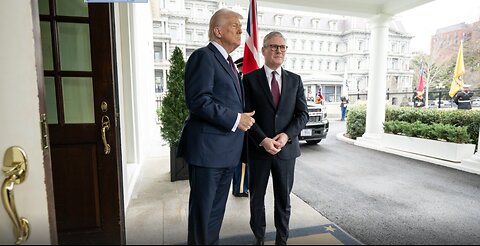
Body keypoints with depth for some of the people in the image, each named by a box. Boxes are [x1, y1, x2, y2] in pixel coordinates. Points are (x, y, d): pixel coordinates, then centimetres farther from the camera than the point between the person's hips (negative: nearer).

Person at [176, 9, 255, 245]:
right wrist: (235, 119, -18)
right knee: (202, 208, 7)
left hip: (227, 151, 9)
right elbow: (198, 100, -20)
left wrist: (244, 118, 10)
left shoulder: (229, 63, 19)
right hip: (207, 148, -9)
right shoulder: (203, 56, -9)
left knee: (217, 207, 19)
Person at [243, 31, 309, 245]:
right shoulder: (250, 79, 0)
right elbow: (247, 114, -6)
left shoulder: (295, 80, 7)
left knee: (283, 198, 14)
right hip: (258, 148, -1)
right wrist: (263, 140, -17)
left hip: (286, 148, 2)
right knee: (257, 197, 14)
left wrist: (286, 135, -13)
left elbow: (303, 113, 3)